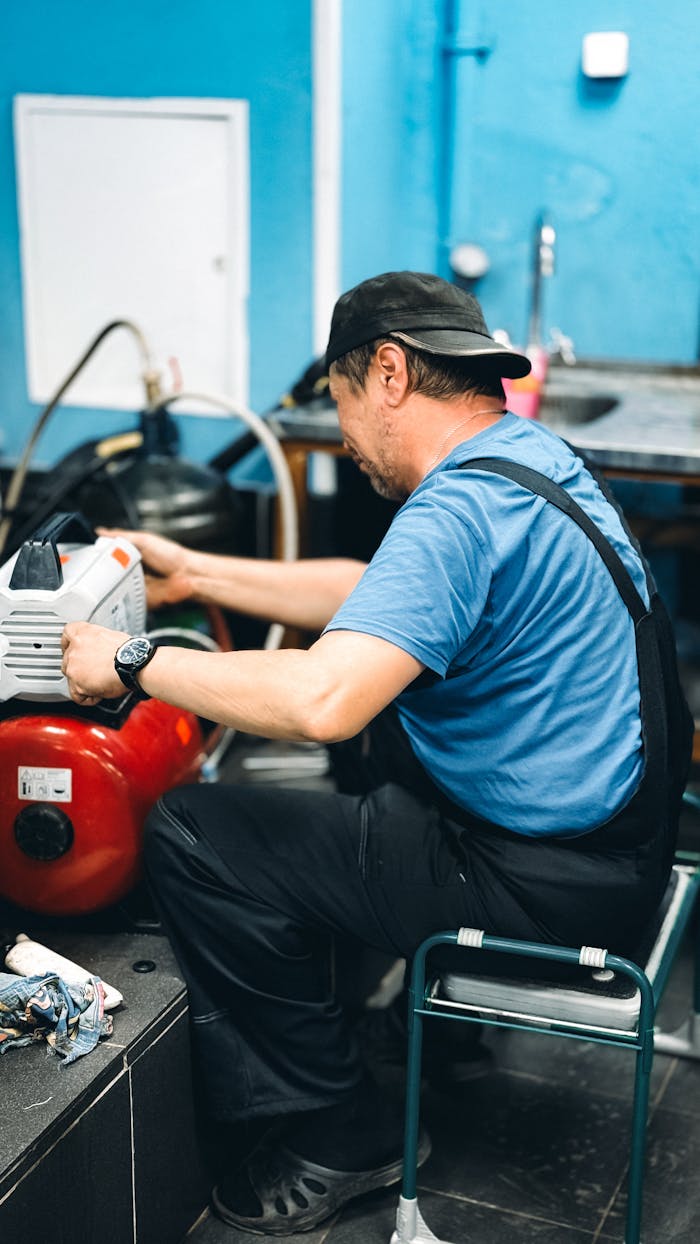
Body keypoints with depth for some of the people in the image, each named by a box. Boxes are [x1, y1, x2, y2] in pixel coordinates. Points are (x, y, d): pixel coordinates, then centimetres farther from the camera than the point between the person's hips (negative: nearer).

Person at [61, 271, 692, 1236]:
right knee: (363, 740, 28)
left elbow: (319, 699, -35)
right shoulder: (526, 455, 8)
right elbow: (376, 600, 17)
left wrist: (133, 664, -20)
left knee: (190, 835, -11)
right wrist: (197, 575, 17)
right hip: (608, 821, 10)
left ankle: (335, 1132, 3)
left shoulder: (459, 510, -24)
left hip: (550, 879, -10)